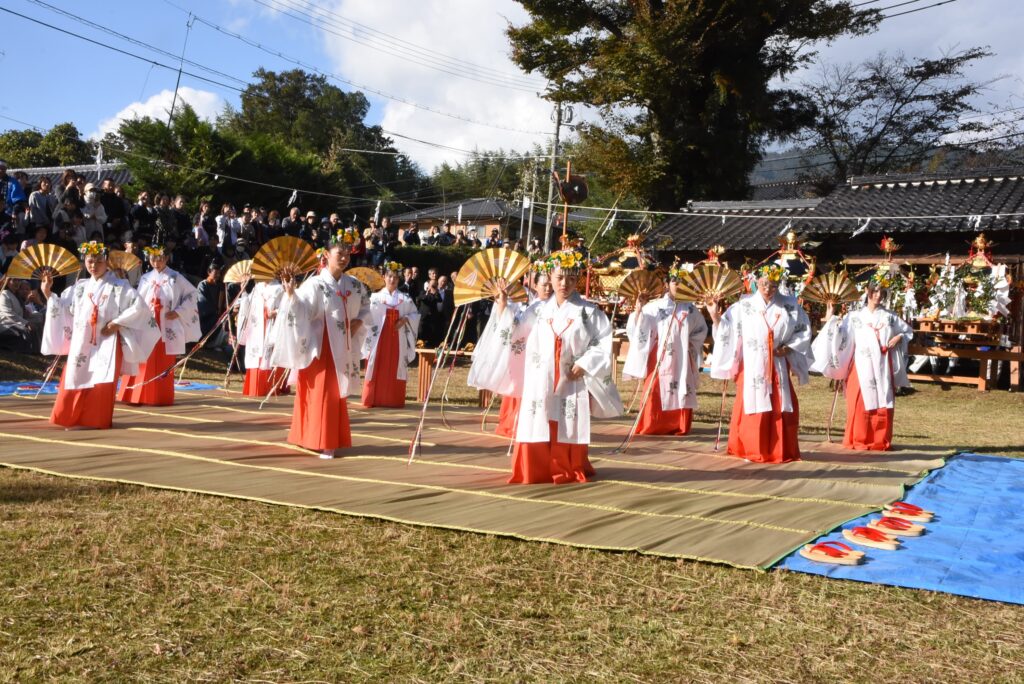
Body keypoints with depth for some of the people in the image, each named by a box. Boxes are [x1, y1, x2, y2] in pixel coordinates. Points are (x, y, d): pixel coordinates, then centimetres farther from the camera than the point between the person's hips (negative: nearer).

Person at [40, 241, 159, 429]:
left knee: (101, 382, -8)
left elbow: (139, 307, -13)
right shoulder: (80, 287, 13)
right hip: (81, 343, 5)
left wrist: (117, 323, -15)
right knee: (74, 378, 4)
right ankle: (71, 418, 16)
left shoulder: (118, 287, -3)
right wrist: (48, 293, 5)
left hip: (106, 344, -5)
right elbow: (63, 307, 17)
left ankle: (95, 420, 2)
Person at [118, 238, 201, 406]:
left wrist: (178, 312, -6)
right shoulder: (145, 278, 10)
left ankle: (161, 397, 9)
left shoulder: (175, 277, 1)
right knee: (143, 363, 2)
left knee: (164, 365, 2)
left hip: (167, 328, -2)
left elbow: (193, 294, 1)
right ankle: (137, 396, 7)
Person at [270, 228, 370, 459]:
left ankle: (332, 440, 21)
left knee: (337, 393, 11)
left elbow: (366, 308, 21)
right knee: (320, 393, -5)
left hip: (343, 348, 6)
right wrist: (291, 293, -35)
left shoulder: (354, 285, 7)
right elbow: (301, 311, -20)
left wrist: (359, 321, 2)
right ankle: (321, 442, 1)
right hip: (321, 347, -5)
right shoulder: (315, 284, -10)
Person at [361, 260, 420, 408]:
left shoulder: (405, 298, 9)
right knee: (377, 368, -1)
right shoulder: (376, 296, 5)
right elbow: (368, 315, -1)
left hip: (397, 338, 1)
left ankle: (393, 400, 5)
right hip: (379, 337, -1)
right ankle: (375, 399, 4)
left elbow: (415, 314, 8)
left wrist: (405, 320, -8)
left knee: (395, 369, 1)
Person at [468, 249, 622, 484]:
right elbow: (514, 331, 11)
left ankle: (569, 471, 13)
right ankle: (535, 471, 12)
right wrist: (503, 305, 4)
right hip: (540, 384, 2)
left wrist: (584, 365, -13)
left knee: (568, 432, -1)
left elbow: (603, 345, -3)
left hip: (571, 384, -2)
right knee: (536, 429, 0)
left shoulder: (589, 312, 3)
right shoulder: (538, 309, 12)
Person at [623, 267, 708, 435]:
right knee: (655, 390, -7)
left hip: (682, 358, 3)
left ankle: (678, 426, 12)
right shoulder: (656, 306, -2)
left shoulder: (690, 309, 8)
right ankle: (651, 426, -1)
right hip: (660, 356, -3)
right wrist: (638, 309, -24)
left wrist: (690, 343, 10)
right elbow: (639, 326, -8)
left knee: (682, 391, 3)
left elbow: (702, 329, 22)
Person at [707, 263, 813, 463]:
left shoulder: (790, 305, 5)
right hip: (752, 366, -1)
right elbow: (727, 329, 0)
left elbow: (804, 330, 10)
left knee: (781, 409, 3)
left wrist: (789, 348, -3)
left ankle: (781, 451, 11)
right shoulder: (744, 305, 2)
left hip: (778, 367, 2)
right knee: (752, 407, -2)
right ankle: (751, 450, 7)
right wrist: (715, 316, -16)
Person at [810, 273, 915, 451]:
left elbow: (909, 332, 20)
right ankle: (859, 441, 5)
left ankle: (881, 441, 9)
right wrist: (830, 319, -16)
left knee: (882, 404, 2)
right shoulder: (855, 316, 3)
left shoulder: (890, 317, 10)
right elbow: (839, 334, -6)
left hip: (883, 367, 2)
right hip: (862, 366, -2)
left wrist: (899, 338, 1)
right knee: (860, 403, -3)